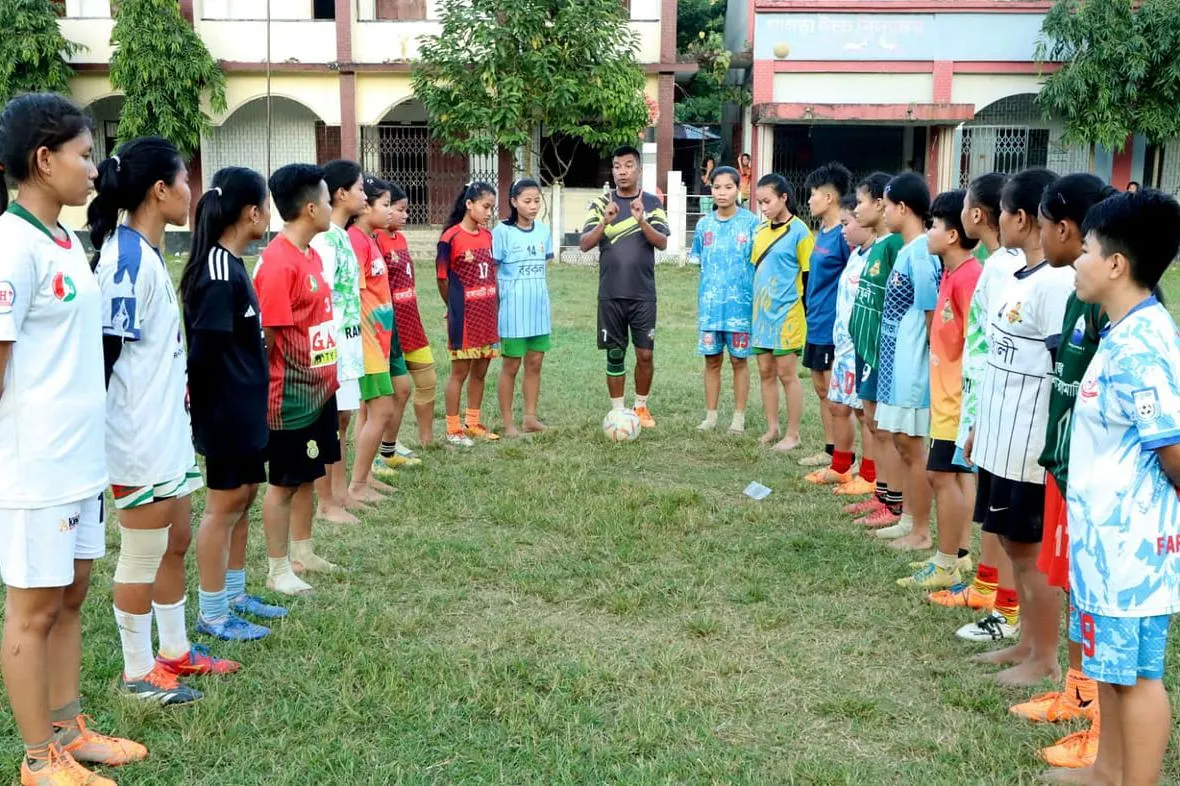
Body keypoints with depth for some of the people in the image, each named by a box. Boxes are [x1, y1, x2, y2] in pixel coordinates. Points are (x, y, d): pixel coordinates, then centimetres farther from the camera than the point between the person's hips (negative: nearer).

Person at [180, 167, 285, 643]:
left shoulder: (230, 265, 9)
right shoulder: (219, 272, -21)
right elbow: (205, 348, -23)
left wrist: (250, 398, 10)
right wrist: (204, 400, -11)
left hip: (244, 407, 10)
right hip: (226, 410, -10)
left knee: (244, 496, 18)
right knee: (224, 505, 1)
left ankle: (233, 594, 31)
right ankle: (213, 614, 13)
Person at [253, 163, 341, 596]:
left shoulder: (311, 253, 8)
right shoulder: (277, 262, -21)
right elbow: (264, 335, -20)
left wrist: (329, 375, 15)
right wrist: (263, 392, -14)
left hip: (319, 387, 9)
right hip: (292, 395, -9)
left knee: (308, 475, 19)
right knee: (283, 482, 4)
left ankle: (302, 551, 33)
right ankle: (278, 571, 17)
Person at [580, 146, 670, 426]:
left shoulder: (652, 202, 3)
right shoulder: (601, 204, 3)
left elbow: (662, 243, -7)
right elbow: (584, 244, -6)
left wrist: (642, 221, -24)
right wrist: (605, 222, -22)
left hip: (643, 294, 0)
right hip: (610, 294, 0)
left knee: (645, 354, 2)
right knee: (615, 354, 5)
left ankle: (641, 407, 21)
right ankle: (618, 412, 16)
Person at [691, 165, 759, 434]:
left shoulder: (751, 223, -5)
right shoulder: (704, 224, 5)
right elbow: (700, 265, 12)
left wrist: (757, 300, -6)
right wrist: (699, 303, 10)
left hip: (740, 304, -3)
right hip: (709, 304, 3)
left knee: (738, 360, 5)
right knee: (712, 360, 9)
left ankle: (739, 417, 16)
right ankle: (710, 415, 19)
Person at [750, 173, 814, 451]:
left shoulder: (799, 231, -9)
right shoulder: (761, 230, 10)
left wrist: (803, 310, -8)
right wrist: (755, 307, 14)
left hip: (786, 314, -6)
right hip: (761, 312, 6)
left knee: (787, 374, 0)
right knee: (766, 372, 11)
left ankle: (792, 435, 10)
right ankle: (772, 429, 23)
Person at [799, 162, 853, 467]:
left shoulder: (844, 234, -16)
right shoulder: (821, 232, 11)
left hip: (834, 327, -9)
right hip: (816, 324, 9)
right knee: (821, 390, 16)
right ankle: (830, 451, 27)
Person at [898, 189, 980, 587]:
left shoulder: (968, 277, -18)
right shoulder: (951, 274, 11)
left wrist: (966, 396, -20)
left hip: (956, 398, -10)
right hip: (947, 394, 10)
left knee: (942, 474, -5)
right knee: (959, 473, 15)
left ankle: (946, 565, 4)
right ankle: (958, 552, 26)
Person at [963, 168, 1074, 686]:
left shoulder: (1055, 283, -19)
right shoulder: (1018, 277, 10)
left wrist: (1050, 449, -20)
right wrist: (981, 427, 21)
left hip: (1031, 447, -9)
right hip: (1002, 440, 9)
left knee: (1032, 549, 2)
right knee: (1013, 543, 17)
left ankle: (1045, 659, 16)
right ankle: (1027, 642, 31)